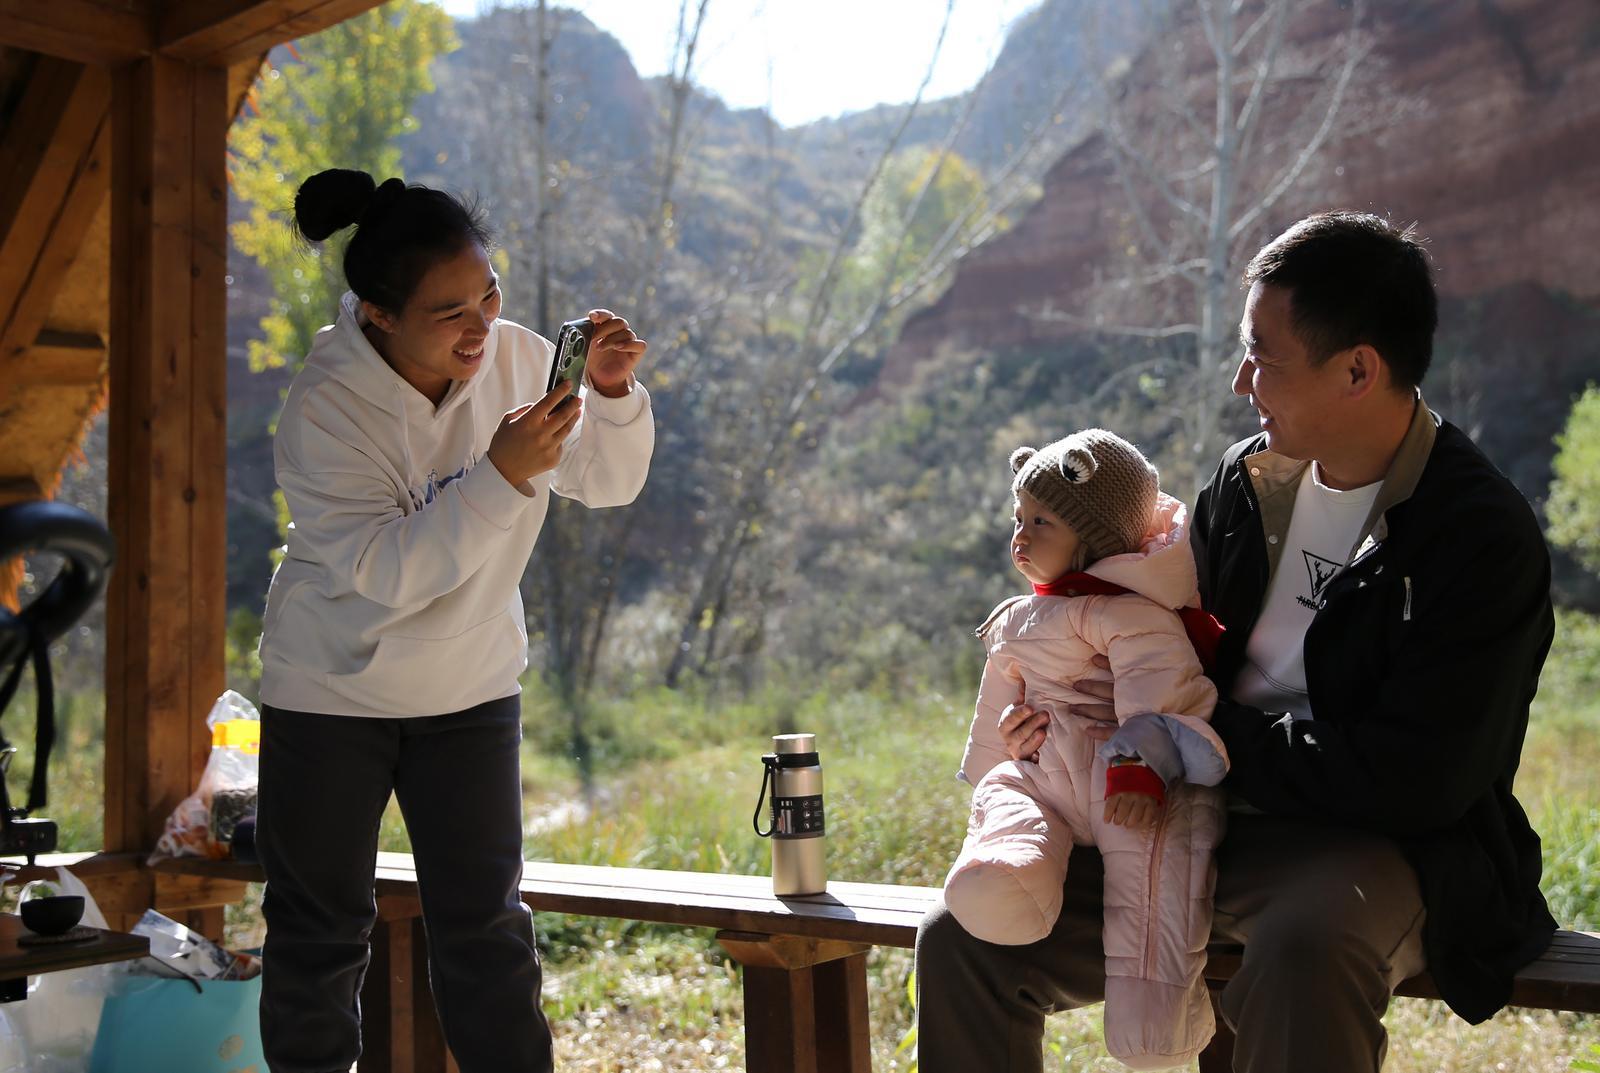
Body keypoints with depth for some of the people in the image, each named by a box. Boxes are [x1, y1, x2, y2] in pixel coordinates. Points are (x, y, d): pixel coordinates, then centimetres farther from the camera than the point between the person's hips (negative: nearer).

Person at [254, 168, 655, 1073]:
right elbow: (385, 574, -29)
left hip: (471, 689, 3)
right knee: (320, 930, 10)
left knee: (486, 923, 7)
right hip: (333, 692, -2)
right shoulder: (325, 409, -22)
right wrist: (502, 477, -37)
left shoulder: (515, 359, -11)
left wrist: (613, 395, -22)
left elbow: (609, 485, -2)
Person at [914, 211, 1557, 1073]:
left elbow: (1408, 782, -21)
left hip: (1369, 841, -6)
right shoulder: (1245, 478, 7)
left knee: (1304, 954, -42)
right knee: (960, 940, -7)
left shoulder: (1485, 538, -14)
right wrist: (1072, 704, 0)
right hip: (1201, 818, 6)